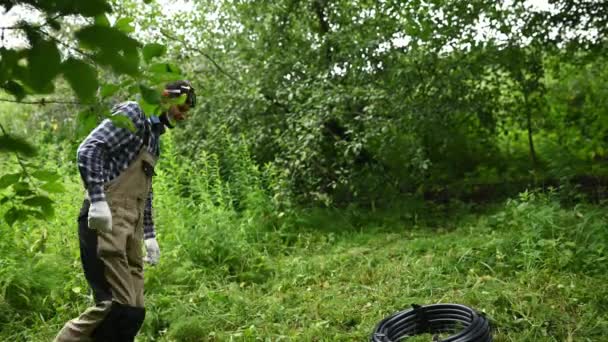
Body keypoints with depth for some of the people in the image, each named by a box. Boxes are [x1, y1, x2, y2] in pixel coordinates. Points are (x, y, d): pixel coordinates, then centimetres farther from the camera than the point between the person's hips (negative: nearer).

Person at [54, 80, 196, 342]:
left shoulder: (154, 136, 25)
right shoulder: (133, 113, 0)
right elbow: (88, 149, -14)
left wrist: (149, 234, 24)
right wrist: (97, 199, -24)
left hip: (130, 226, 9)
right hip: (105, 221, -9)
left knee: (133, 309, 5)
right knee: (117, 305, -18)